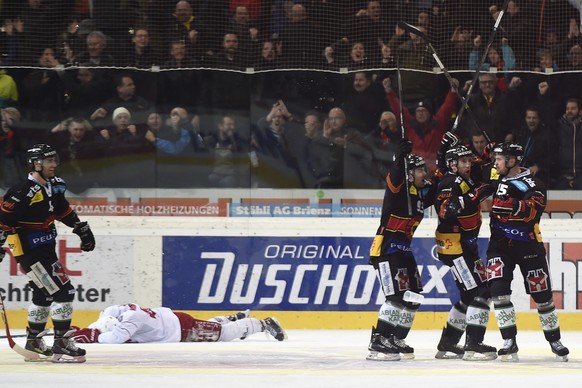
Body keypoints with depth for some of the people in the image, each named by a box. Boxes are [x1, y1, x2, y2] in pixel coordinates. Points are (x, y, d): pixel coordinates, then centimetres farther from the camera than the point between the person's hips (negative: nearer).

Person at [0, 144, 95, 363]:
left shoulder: (54, 186, 5)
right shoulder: (24, 193, -23)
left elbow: (63, 210, 21)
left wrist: (82, 229, 22)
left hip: (46, 248, 10)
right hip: (29, 251, -10)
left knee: (44, 294, 21)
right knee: (62, 291, -15)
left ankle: (34, 341, 36)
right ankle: (61, 345, -12)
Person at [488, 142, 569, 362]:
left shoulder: (533, 185, -13)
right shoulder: (495, 177, 3)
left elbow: (531, 210, -30)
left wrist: (511, 203, -43)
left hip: (528, 245, -3)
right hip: (500, 243, 3)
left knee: (542, 295, 4)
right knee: (498, 290, -15)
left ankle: (555, 341, 23)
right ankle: (509, 343, -11)